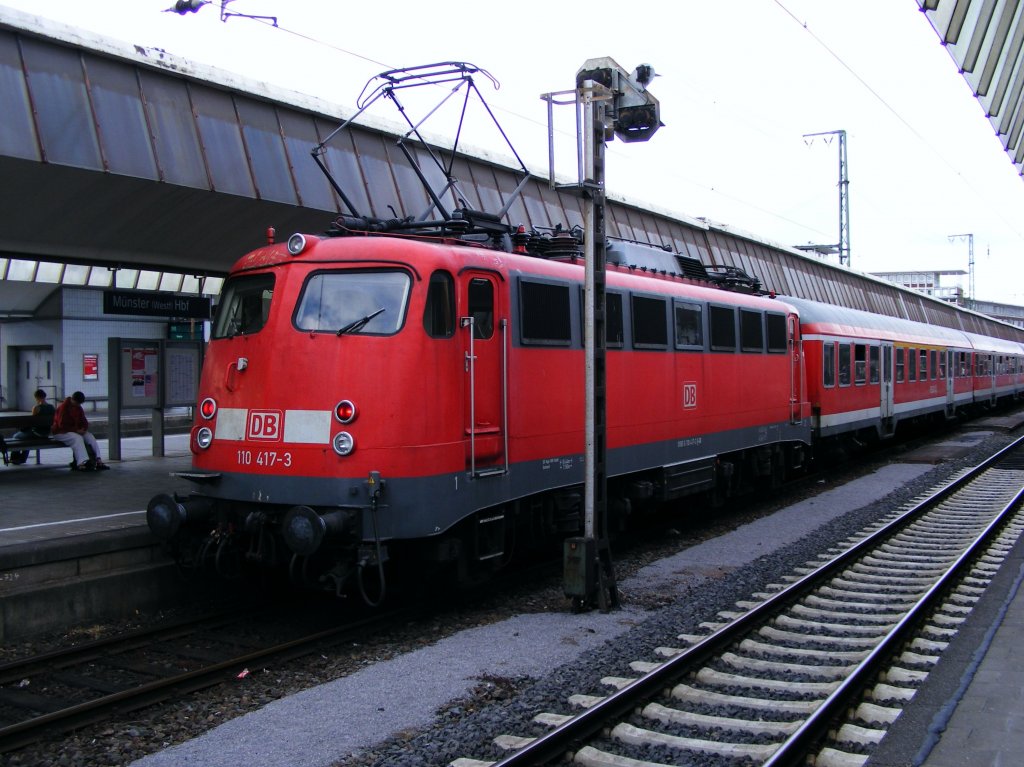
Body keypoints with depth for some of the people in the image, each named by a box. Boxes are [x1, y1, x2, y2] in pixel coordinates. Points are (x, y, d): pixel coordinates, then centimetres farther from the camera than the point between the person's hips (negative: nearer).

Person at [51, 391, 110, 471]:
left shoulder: (78, 408, 9)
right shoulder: (63, 407, -14)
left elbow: (84, 421, 13)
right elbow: (62, 425, -19)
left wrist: (84, 429, -10)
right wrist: (76, 430, -24)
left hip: (76, 431, 8)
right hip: (61, 432, -8)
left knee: (90, 436, -15)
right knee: (77, 438, -34)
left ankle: (98, 461, -28)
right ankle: (82, 463, -50)